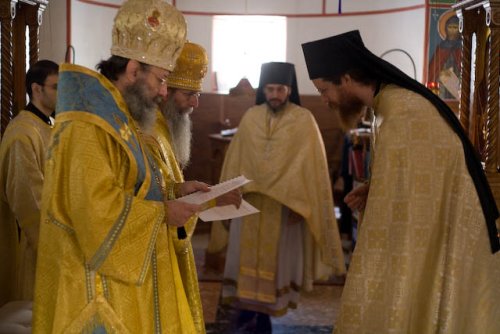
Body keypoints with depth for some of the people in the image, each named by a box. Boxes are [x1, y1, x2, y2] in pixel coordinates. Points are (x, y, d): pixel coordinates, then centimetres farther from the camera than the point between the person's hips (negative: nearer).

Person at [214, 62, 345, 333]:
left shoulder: (304, 121, -7)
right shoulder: (250, 117, 4)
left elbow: (311, 166, -7)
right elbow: (236, 160, 10)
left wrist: (302, 203, -12)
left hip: (285, 204, -3)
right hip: (249, 201, 3)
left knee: (276, 258, 5)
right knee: (247, 255, 7)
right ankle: (248, 308, 21)